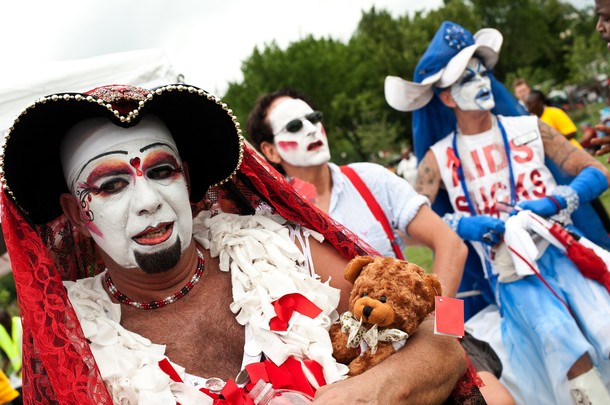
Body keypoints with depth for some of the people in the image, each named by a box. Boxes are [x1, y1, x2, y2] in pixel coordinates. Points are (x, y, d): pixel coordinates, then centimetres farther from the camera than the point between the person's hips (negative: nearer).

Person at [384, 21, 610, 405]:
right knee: (561, 340, -27)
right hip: (511, 274, -1)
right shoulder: (439, 158, 3)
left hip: (563, 252, 2)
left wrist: (552, 203, -11)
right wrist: (464, 225, -17)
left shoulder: (529, 128, 7)